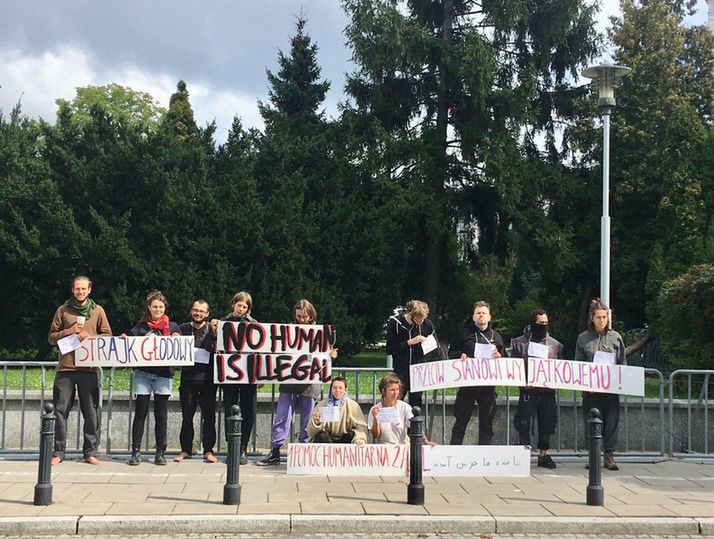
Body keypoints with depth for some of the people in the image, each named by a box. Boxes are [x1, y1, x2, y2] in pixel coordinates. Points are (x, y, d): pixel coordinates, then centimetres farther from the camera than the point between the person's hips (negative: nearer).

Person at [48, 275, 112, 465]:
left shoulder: (98, 311, 9)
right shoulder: (63, 310, 10)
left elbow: (107, 336, 8)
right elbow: (52, 337, 10)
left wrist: (90, 337, -8)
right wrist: (68, 331, -7)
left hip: (89, 368, 0)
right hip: (65, 367, 0)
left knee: (91, 412, 1)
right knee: (61, 410, 0)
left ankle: (91, 452, 8)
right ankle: (58, 452, 8)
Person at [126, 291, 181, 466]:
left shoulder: (172, 327, 11)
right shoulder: (141, 327, 11)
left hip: (163, 374, 0)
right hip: (142, 373, 0)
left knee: (161, 414, 2)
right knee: (140, 412, -2)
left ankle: (160, 453, 7)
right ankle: (136, 452, 2)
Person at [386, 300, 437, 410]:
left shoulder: (426, 324, -1)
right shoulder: (394, 322, -7)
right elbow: (390, 349, -10)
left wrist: (424, 361, -4)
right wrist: (410, 342, -17)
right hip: (400, 373, -2)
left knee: (416, 405, 3)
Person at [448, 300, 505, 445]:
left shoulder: (496, 336, 14)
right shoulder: (465, 333, 6)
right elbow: (451, 352, 7)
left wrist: (498, 356, -7)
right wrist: (460, 356, -13)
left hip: (489, 383, 3)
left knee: (487, 422, 7)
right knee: (461, 421, 1)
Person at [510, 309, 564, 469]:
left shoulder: (555, 344, 9)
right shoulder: (519, 342, 2)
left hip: (548, 391, 3)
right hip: (528, 390, -3)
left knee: (547, 424, 8)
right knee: (524, 425, -4)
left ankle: (543, 454, 19)